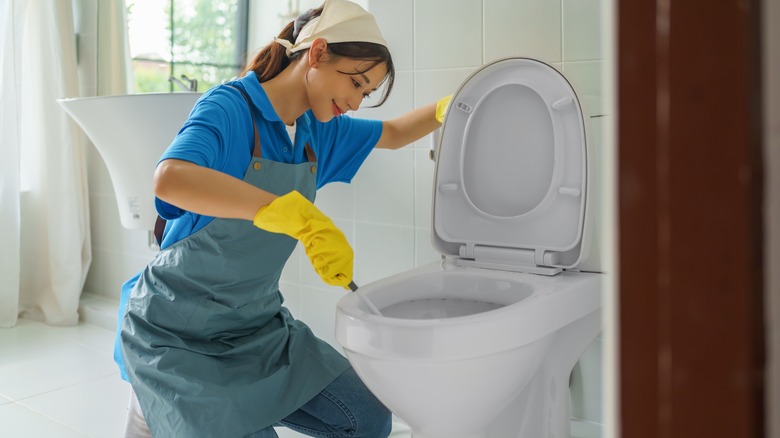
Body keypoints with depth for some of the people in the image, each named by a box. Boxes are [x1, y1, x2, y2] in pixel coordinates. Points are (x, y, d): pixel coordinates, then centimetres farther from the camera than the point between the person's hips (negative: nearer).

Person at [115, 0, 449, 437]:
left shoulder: (318, 131, 4)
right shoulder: (230, 107, -18)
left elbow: (394, 133, 21)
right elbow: (170, 178, -38)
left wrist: (446, 109, 2)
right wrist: (301, 217, -45)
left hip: (259, 324, 7)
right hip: (180, 331, -7)